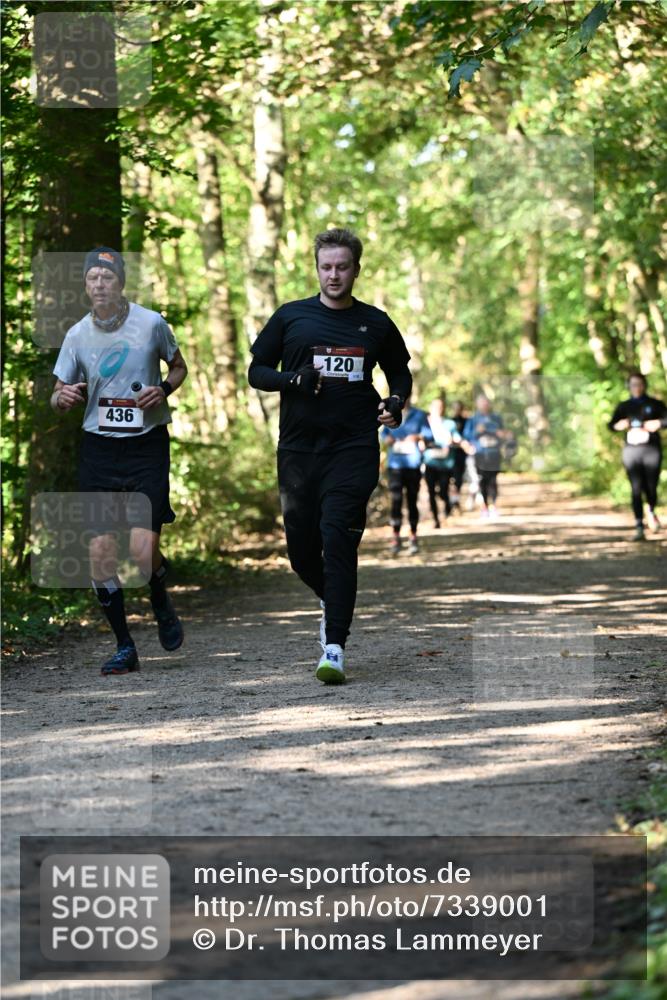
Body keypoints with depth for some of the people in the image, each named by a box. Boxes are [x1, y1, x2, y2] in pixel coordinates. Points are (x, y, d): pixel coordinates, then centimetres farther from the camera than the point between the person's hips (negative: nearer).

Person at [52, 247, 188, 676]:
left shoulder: (151, 323, -3)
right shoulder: (77, 335, 2)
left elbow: (179, 366, 13)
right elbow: (58, 397, 12)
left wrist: (163, 390, -8)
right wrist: (63, 397, -12)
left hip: (147, 445, -2)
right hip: (98, 448, 2)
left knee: (142, 549, -14)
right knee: (100, 552, -3)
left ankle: (162, 604, 20)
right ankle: (125, 646, 11)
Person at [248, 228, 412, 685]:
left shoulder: (376, 323, 9)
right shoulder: (291, 317, 8)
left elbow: (401, 373, 22)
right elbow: (256, 371, 10)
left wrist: (396, 401, 0)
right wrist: (295, 379, -9)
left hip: (354, 446, -2)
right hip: (299, 446, 2)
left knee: (338, 539, -15)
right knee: (300, 545, 4)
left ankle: (335, 647, -17)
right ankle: (333, 600, 38)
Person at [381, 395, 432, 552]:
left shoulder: (419, 415, 4)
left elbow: (429, 435, 1)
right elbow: (383, 433, 18)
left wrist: (418, 436, -19)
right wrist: (387, 438, -4)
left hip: (413, 463, -1)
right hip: (395, 464, 1)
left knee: (412, 500, 4)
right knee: (396, 499, -10)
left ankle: (413, 537, 15)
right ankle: (396, 537, -10)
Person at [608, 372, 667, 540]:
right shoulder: (624, 406, 12)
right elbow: (611, 425, 11)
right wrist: (619, 425, -10)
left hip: (651, 450, -1)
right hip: (631, 449, 1)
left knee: (651, 488, -1)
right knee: (636, 489, -7)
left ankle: (651, 512, 33)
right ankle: (639, 527, -7)